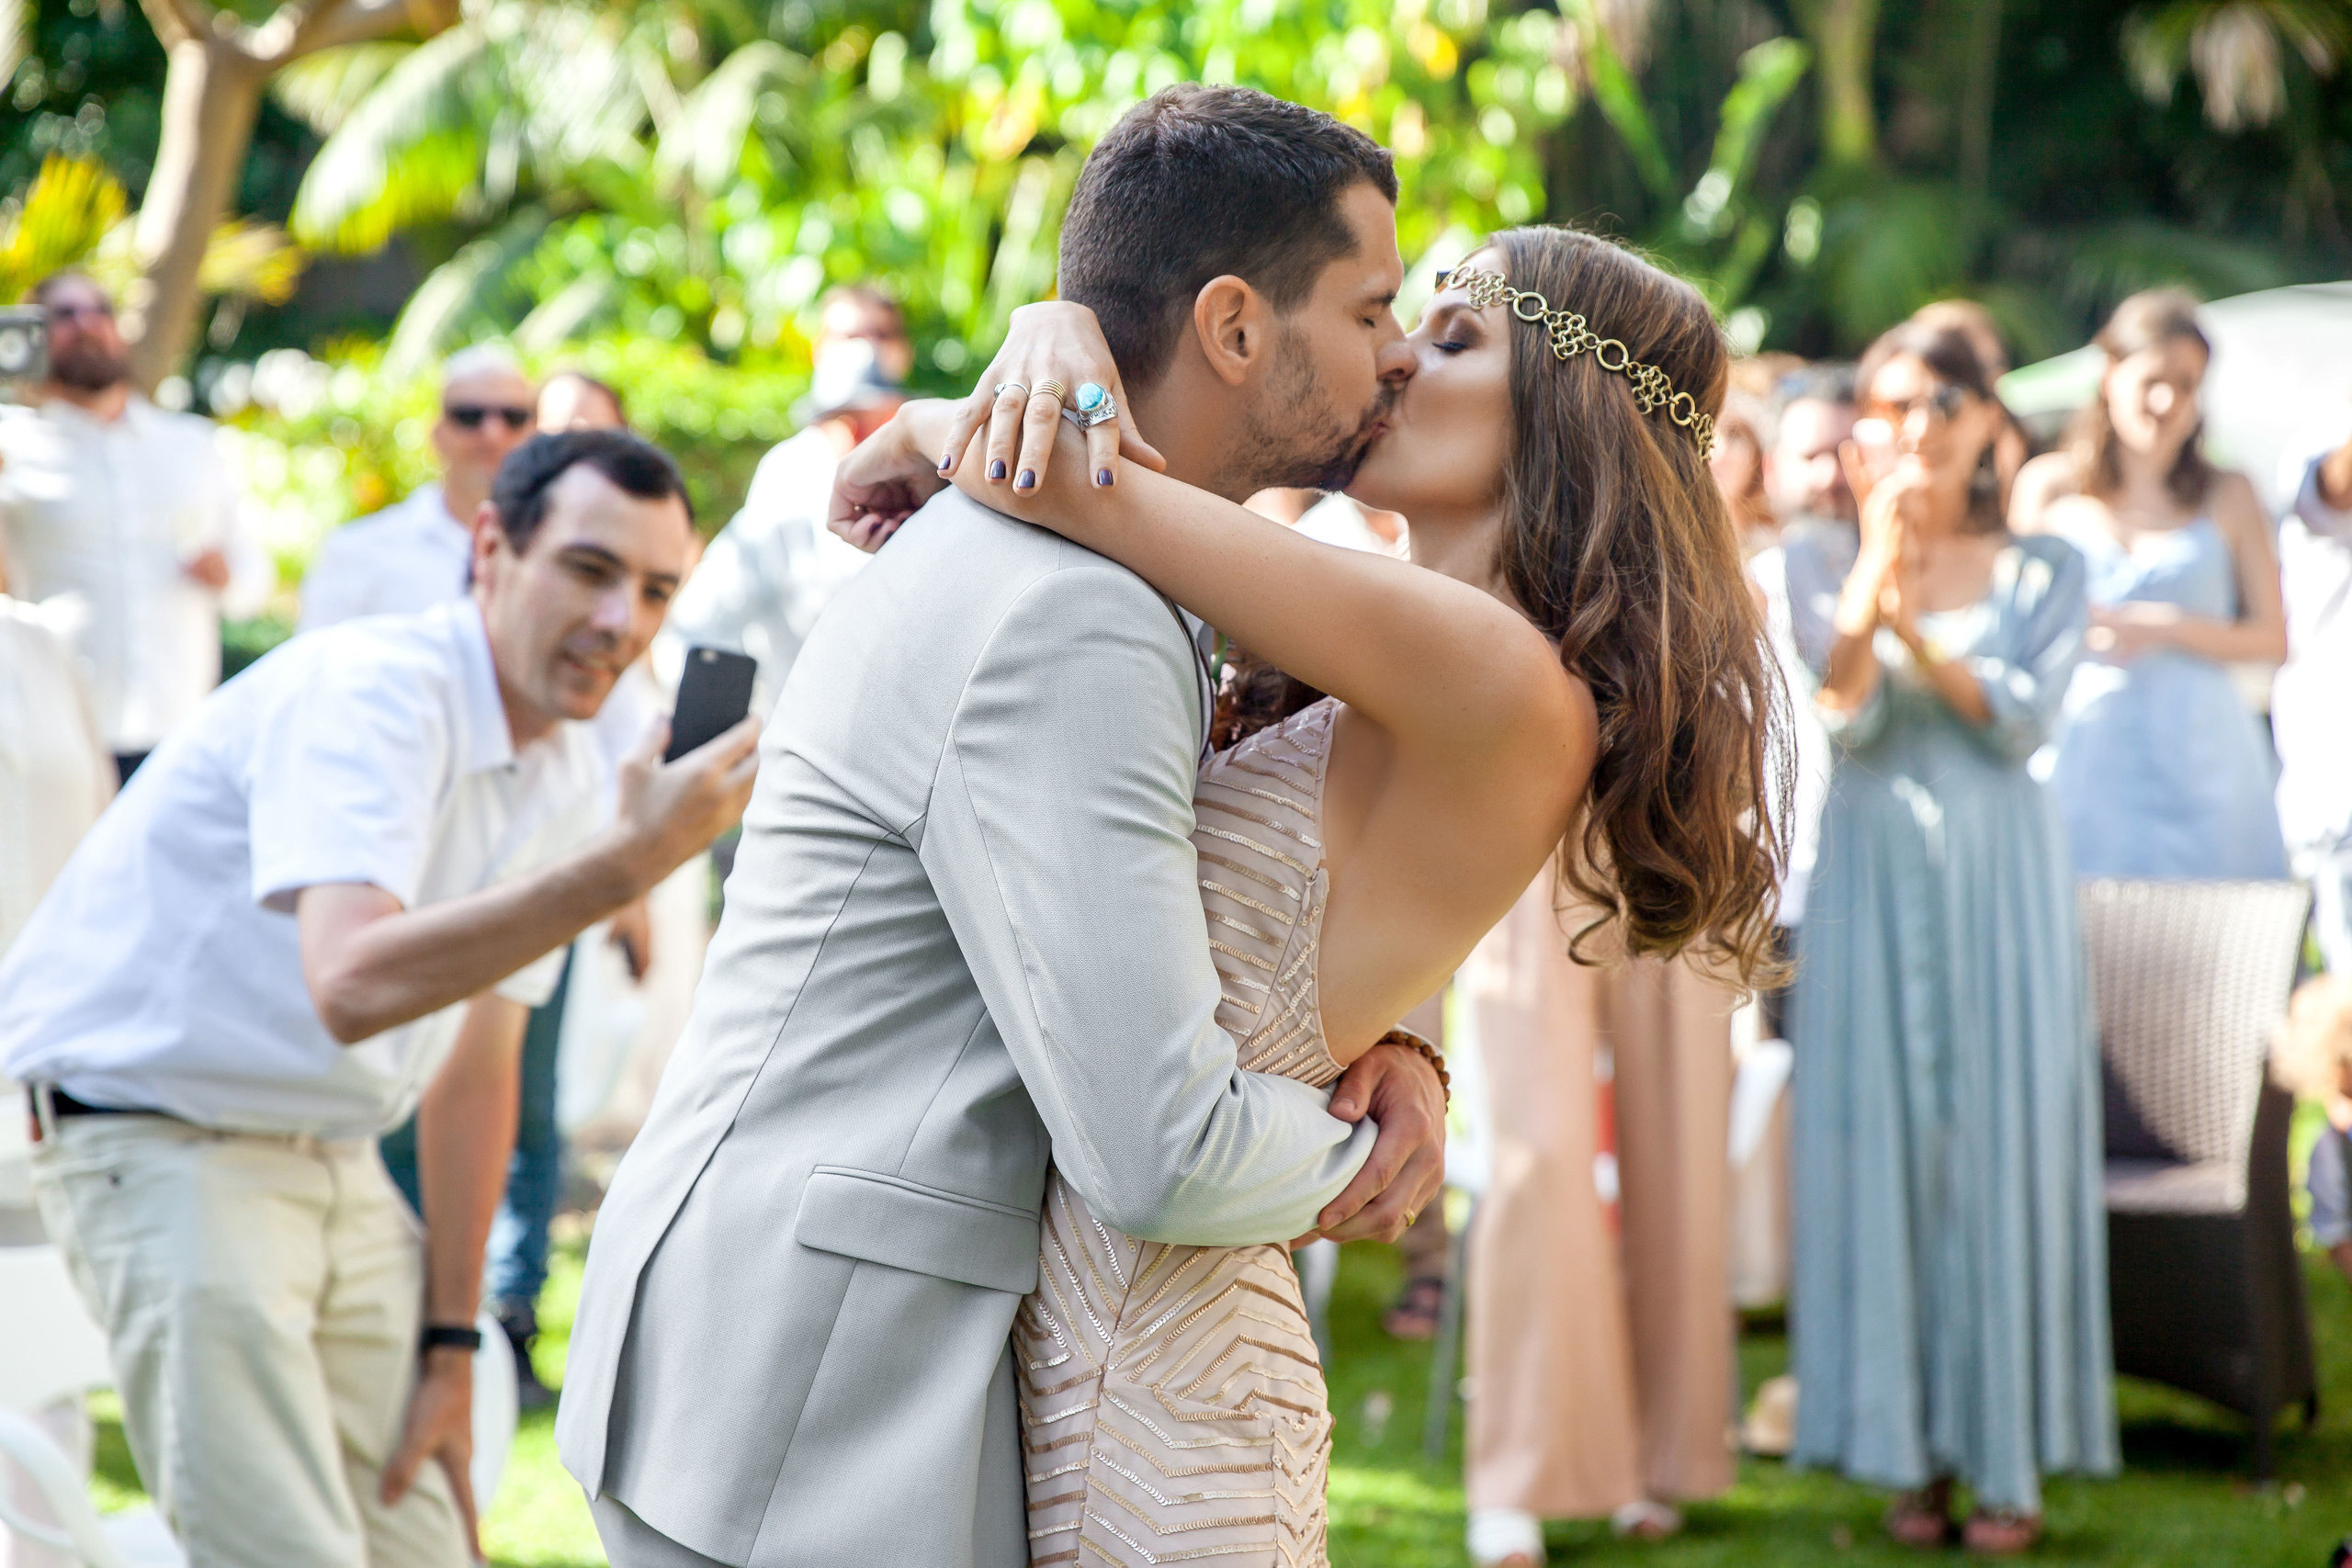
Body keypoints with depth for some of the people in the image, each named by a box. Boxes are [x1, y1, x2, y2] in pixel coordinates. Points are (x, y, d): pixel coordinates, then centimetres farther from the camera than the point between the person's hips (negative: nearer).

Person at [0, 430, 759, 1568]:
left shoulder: (565, 773, 3)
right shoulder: (367, 695, -24)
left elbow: (477, 1063, 10)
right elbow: (353, 986, -41)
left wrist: (448, 1343, 9)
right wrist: (630, 861, -44)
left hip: (333, 1165, 8)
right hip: (155, 1142, -8)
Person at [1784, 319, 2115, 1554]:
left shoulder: (2043, 572, 7)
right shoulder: (1822, 562, 8)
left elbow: (2024, 715, -8)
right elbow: (1843, 712, -7)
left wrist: (1912, 623, -18)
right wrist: (1874, 568, -18)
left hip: (2000, 874, 0)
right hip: (1872, 877, 1)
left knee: (2004, 1143, -3)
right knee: (1882, 1141, -3)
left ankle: (2011, 1458, 3)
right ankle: (1911, 1450, 5)